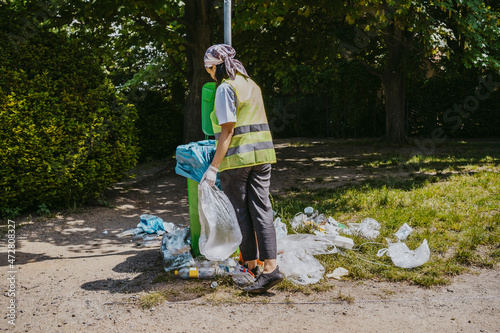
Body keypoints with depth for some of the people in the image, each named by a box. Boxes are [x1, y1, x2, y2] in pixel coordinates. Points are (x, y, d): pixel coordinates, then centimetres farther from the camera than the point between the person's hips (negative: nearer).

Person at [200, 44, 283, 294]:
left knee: (241, 214, 4)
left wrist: (214, 167, -15)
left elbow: (227, 131, -16)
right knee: (261, 210, 3)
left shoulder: (225, 89, -10)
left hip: (236, 157, -7)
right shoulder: (251, 85, 15)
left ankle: (250, 266, 12)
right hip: (262, 154, 7)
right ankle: (270, 268, -3)